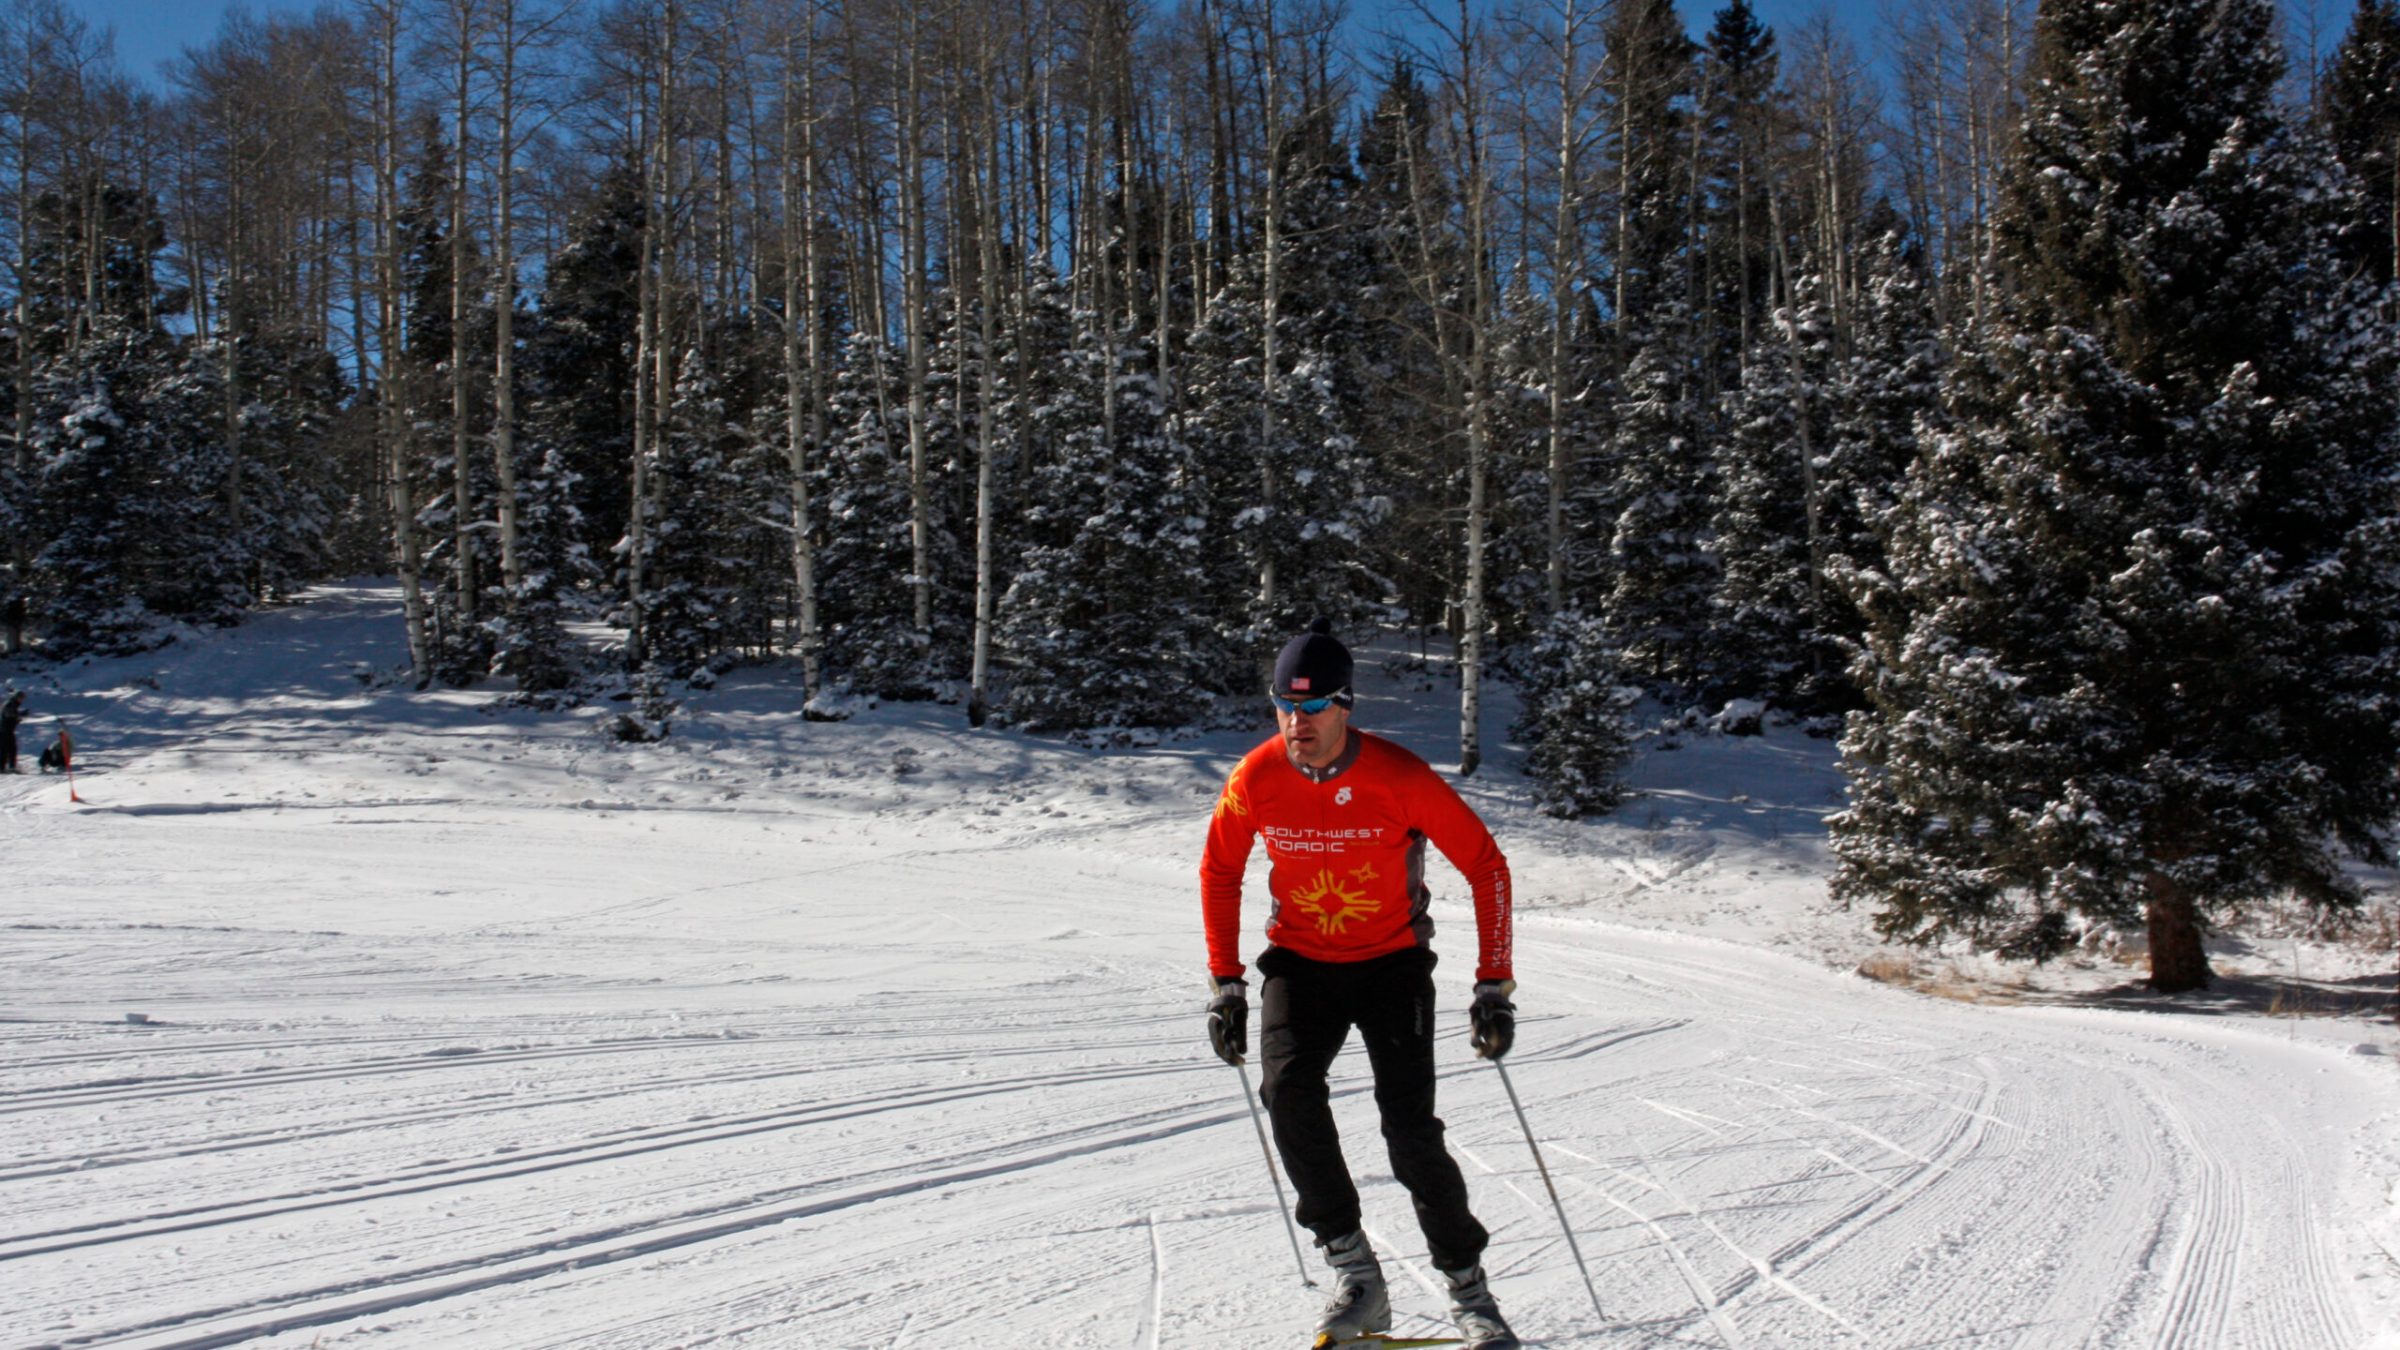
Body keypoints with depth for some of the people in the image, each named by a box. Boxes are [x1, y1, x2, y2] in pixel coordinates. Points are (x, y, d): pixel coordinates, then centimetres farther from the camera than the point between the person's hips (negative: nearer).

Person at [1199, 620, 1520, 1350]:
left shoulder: (1400, 778, -21)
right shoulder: (1255, 779, -13)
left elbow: (1485, 863, -12)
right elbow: (1219, 871, 4)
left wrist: (1494, 985, -15)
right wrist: (1225, 985, 1)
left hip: (1392, 961, -2)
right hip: (1299, 961, 2)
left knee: (1411, 1127, -12)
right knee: (1288, 1091, -23)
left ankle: (1468, 1287, 9)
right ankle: (1354, 1272, -10)